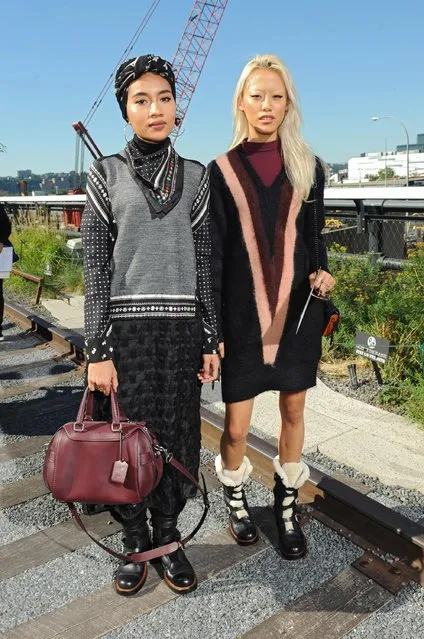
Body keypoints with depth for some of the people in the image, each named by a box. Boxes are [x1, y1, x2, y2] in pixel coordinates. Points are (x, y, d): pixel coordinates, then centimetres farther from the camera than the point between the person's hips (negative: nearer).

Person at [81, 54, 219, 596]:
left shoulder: (195, 176, 7)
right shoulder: (106, 173, 1)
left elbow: (203, 262, 7)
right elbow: (95, 267, -4)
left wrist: (209, 339, 3)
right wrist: (97, 349, -9)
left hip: (180, 328, 2)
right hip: (124, 327, -2)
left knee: (176, 437, 8)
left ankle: (167, 537, 30)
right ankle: (134, 541, 29)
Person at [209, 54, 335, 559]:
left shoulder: (307, 167, 7)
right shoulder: (222, 170, 1)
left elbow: (315, 236, 13)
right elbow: (213, 254, -2)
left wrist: (321, 274, -10)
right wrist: (212, 328, -5)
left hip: (297, 310, 2)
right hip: (243, 313, -2)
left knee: (293, 411, 11)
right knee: (236, 425, 2)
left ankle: (287, 504, 31)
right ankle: (234, 495, 32)